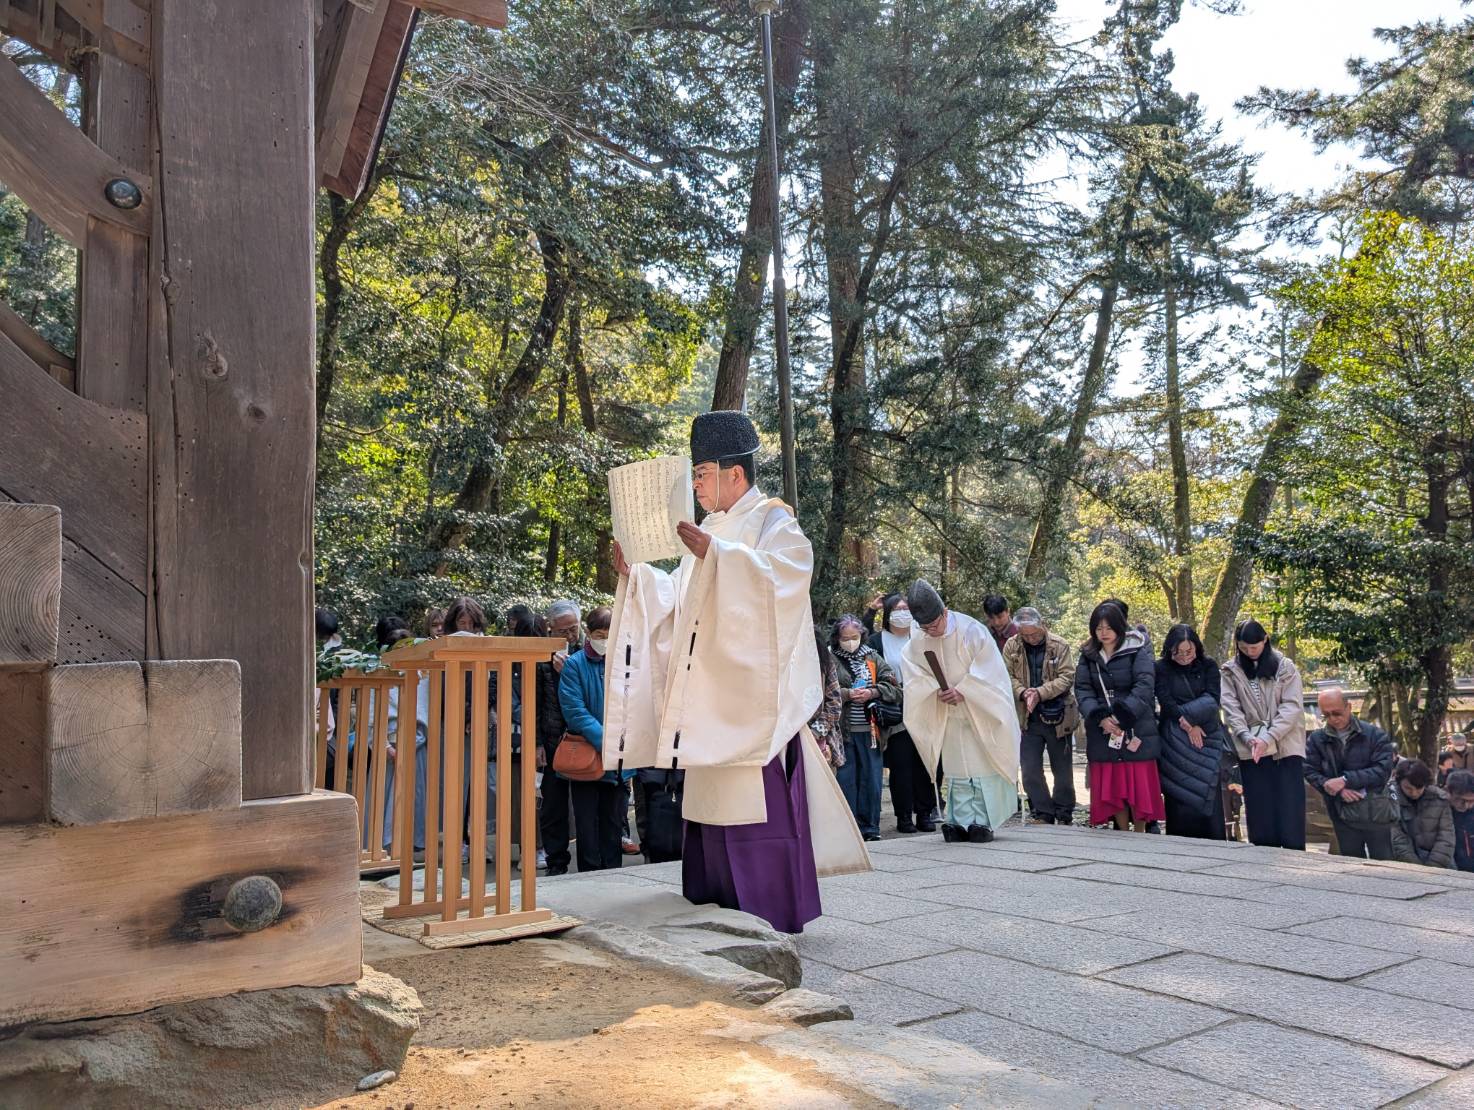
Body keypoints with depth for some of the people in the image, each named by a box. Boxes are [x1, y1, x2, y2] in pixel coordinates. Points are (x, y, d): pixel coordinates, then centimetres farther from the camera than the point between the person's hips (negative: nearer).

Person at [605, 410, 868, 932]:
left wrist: (713, 554, -29)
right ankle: (721, 912, 16)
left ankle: (771, 916, 1)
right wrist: (635, 573, 7)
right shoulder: (711, 530, 19)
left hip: (754, 696, -8)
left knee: (758, 806, -7)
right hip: (713, 700, 8)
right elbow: (677, 601, 20)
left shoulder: (773, 521, -2)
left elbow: (778, 576, -21)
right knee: (714, 806, 8)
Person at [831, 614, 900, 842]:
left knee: (871, 777, 5)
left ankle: (869, 826, 15)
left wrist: (871, 692, -10)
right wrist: (847, 694, -17)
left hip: (869, 729, 3)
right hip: (842, 729, -3)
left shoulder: (873, 658, 12)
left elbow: (892, 686, 5)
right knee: (846, 778, 0)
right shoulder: (831, 659, 1)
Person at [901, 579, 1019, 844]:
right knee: (957, 772, 6)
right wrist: (937, 690, -20)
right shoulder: (917, 644, -3)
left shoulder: (971, 631, -16)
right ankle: (961, 822, 10)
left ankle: (983, 822, 4)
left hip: (981, 715, -4)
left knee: (984, 769, -2)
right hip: (949, 717, 4)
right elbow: (915, 676, -3)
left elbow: (987, 671, -16)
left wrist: (962, 691, -23)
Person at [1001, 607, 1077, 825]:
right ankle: (1043, 814, 14)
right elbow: (1007, 677, -2)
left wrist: (1040, 693, -23)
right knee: (1030, 770, 1)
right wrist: (1023, 693, -21)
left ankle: (1064, 816, 24)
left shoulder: (1059, 645, -7)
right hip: (1029, 719, 2)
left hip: (1057, 717, -2)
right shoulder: (1012, 647, 1)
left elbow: (1067, 677, -11)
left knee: (1062, 770, 9)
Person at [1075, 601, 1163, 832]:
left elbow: (1144, 687, -13)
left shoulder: (1137, 652, -3)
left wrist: (1121, 717, -21)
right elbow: (1082, 690, 1)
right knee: (1111, 787, 5)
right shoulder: (1088, 655, 8)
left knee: (1139, 785, 0)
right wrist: (1100, 718, -15)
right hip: (1102, 734, 3)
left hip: (1136, 731, -3)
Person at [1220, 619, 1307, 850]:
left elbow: (1292, 707, -5)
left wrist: (1268, 738, -16)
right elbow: (1231, 710, 0)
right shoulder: (1231, 671, 7)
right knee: (1260, 819, 2)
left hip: (1286, 749, -1)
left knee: (1290, 815, -4)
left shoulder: (1285, 667, 4)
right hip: (1251, 752, 1)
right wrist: (1248, 737, -17)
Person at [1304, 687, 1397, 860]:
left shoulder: (1374, 734, -6)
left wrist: (1345, 780, -23)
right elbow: (1310, 772, -4)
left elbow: (1383, 769, -15)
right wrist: (1339, 791, -19)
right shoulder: (1316, 739, 0)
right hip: (1342, 815, 2)